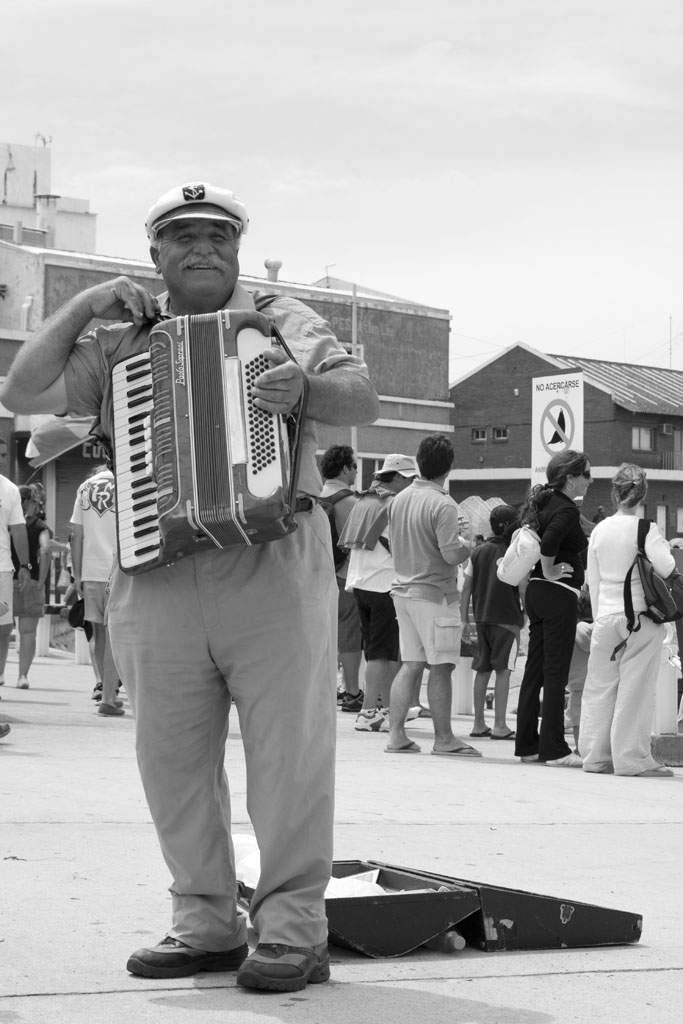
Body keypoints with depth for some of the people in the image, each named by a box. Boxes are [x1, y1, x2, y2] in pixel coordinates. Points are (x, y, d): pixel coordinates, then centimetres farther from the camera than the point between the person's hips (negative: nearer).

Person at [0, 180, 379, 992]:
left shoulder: (281, 322, 8)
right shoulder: (120, 343, 16)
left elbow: (363, 400, -4)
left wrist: (308, 389, -26)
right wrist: (85, 305, 2)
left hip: (273, 567, -3)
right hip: (156, 576, 3)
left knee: (288, 749, -5)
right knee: (172, 757, 6)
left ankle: (293, 933, -1)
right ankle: (205, 925, 17)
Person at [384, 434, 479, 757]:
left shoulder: (399, 499, 7)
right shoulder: (443, 505, -16)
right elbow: (450, 554, -22)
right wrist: (467, 547, -1)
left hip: (403, 589, 7)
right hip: (435, 593, -7)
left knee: (410, 664, 12)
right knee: (440, 667, 1)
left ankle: (396, 734, 9)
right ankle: (443, 738, 6)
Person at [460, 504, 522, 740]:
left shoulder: (478, 551, 8)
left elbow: (466, 588, 8)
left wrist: (464, 619, 11)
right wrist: (526, 614, 1)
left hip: (482, 617, 5)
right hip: (507, 618, -5)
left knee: (482, 669, 9)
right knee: (503, 670, -3)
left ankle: (479, 724, 12)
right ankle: (500, 725, -6)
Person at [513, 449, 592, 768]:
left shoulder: (544, 503, 13)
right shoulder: (567, 509, -15)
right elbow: (549, 541, -31)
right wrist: (549, 571, -17)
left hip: (536, 593, 9)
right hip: (559, 595, -9)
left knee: (534, 671, 12)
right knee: (555, 673, -6)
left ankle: (527, 744, 16)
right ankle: (554, 750, -4)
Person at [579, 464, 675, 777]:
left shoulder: (599, 530, 6)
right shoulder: (645, 528, -9)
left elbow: (593, 580, 10)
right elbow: (666, 568, -20)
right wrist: (665, 547, 0)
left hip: (606, 616, 4)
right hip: (640, 616, -4)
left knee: (600, 686, 10)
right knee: (635, 687, -1)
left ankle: (595, 754, 13)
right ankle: (632, 757, -1)